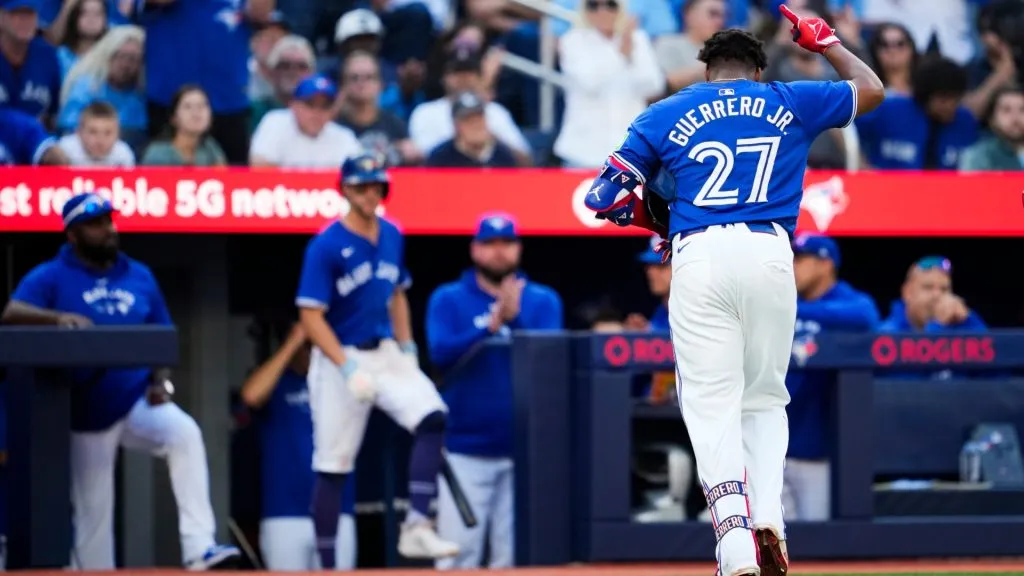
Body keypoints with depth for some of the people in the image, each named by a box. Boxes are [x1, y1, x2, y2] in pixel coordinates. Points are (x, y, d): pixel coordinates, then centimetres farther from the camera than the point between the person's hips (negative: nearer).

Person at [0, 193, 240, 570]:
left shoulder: (139, 276, 11)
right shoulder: (50, 277, -2)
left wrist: (161, 381, -5)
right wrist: (58, 317, -37)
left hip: (139, 402, 2)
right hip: (87, 414, -2)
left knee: (185, 433, -29)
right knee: (92, 514, 1)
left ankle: (198, 550, -33)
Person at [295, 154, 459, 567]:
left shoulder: (392, 237, 7)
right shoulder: (326, 246, -13)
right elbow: (311, 316, -16)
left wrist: (407, 349, 8)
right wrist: (348, 369, -24)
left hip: (386, 353, 5)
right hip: (339, 358, -5)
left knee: (432, 418, -20)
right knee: (332, 466, -1)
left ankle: (417, 528, -21)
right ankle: (326, 567, 8)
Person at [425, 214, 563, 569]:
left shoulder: (543, 301, 7)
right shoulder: (448, 300, 4)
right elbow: (441, 354, -11)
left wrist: (515, 320, -21)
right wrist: (491, 325, -22)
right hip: (466, 449, -1)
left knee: (514, 553, 2)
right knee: (457, 552, -7)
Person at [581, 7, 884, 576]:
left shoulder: (666, 114, 14)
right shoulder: (788, 103, 17)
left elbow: (605, 196, 10)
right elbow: (871, 89, 32)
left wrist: (657, 219, 28)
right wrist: (823, 40, 46)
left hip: (698, 256, -1)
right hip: (770, 256, 1)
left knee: (712, 405, -4)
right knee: (764, 399, 16)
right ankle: (768, 521, -6)